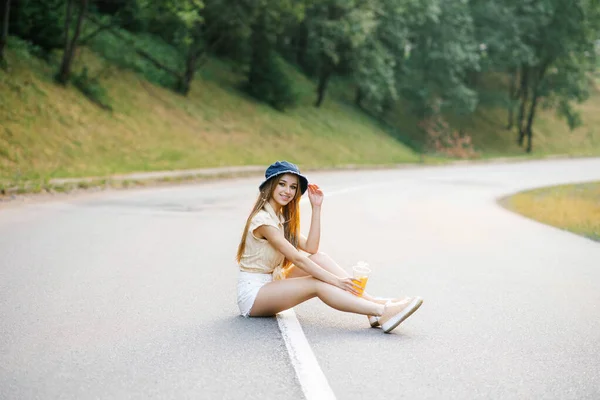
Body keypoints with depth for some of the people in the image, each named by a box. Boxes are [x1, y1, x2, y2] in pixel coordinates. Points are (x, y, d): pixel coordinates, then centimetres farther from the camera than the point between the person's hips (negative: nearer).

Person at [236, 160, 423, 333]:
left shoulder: (281, 217, 12)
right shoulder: (263, 219, -18)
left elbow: (310, 247, -1)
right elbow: (297, 258, -24)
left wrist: (316, 208, -5)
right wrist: (335, 280, -27)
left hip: (271, 282, 8)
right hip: (252, 292, -8)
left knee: (319, 258, -9)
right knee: (317, 284, -25)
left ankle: (372, 301, -19)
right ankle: (381, 313, -34)